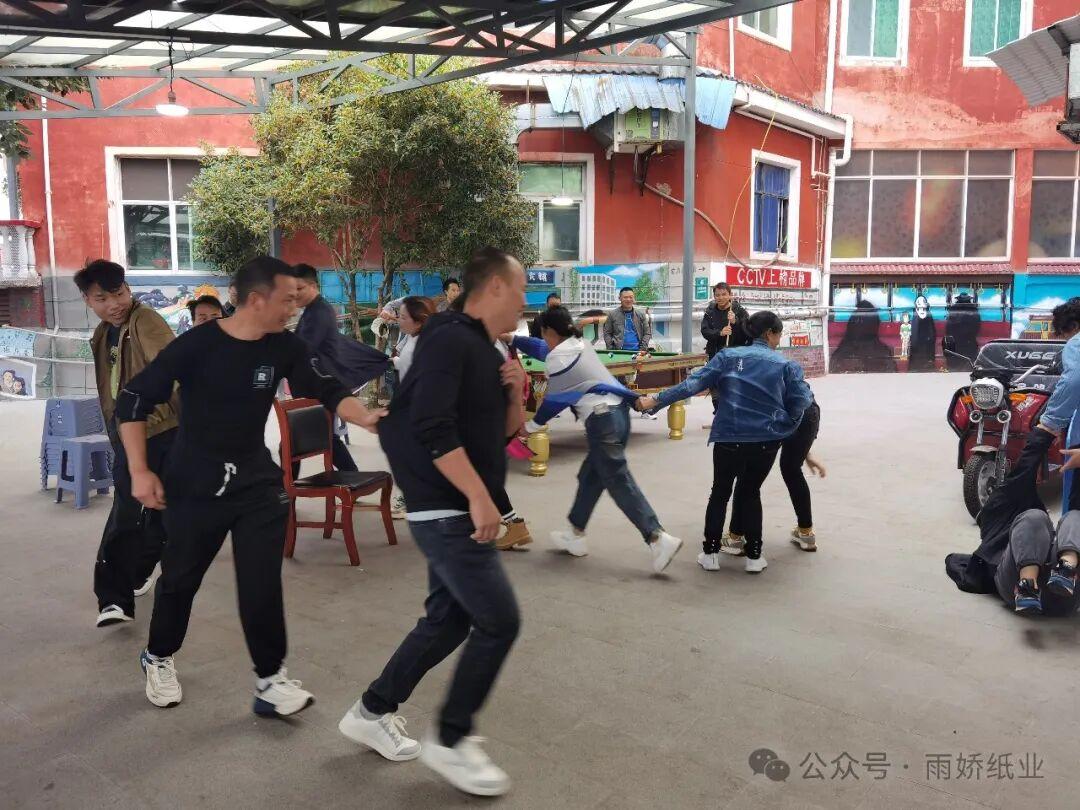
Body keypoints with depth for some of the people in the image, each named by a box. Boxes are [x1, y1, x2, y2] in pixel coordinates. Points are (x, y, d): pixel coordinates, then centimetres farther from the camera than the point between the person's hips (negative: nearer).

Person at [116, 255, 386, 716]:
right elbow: (133, 401, -11)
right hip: (194, 484, -2)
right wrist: (139, 472, -14)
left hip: (257, 480, 2)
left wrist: (365, 418, -26)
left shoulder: (285, 347, -7)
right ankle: (158, 659, 41)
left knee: (262, 583, -2)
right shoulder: (196, 345, -17)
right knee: (180, 578, 15)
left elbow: (325, 391, -6)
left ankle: (270, 679, 11)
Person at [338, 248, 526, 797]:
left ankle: (371, 712, 31)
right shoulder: (450, 339, -16)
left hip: (455, 510, 10)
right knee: (499, 621, -6)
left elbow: (506, 431, 19)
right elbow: (433, 428, -26)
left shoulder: (486, 351, 13)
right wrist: (480, 497, -26)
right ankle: (450, 741, 12)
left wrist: (515, 393, 0)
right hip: (447, 510, -10)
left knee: (449, 618, 16)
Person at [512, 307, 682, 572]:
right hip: (618, 412, 10)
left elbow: (554, 400, 1)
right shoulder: (578, 344, 18)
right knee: (589, 477, 19)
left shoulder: (558, 358, -8)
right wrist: (513, 339, 42)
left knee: (619, 483, -8)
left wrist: (533, 424, 15)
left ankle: (659, 538, -15)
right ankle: (575, 533, 29)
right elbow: (543, 349, 34)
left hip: (602, 419, -10)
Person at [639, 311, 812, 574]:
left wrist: (656, 400, -6)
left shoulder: (728, 356, 4)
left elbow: (694, 382, -5)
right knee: (751, 493, 18)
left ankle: (710, 553, 16)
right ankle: (754, 556, 18)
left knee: (720, 492, 16)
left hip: (729, 438, 0)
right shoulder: (786, 365, 4)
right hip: (767, 440, 0)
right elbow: (799, 404, 1)